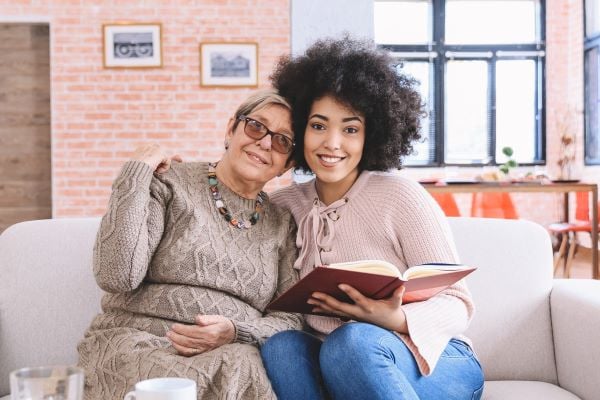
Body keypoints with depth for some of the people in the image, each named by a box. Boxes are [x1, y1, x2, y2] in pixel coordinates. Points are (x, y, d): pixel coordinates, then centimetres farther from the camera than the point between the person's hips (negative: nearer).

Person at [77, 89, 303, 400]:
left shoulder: (282, 224, 14)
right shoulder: (169, 183, 3)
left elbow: (292, 319, 7)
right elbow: (116, 277, -10)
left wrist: (235, 332, -14)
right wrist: (136, 174, -9)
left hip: (231, 353, 3)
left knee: (237, 373, -33)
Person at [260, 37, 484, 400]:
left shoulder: (401, 196, -9)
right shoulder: (285, 204, 4)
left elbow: (458, 304, -8)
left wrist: (395, 320, -27)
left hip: (435, 362, -3)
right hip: (338, 364, 4)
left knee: (352, 341, -35)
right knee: (280, 346, -28)